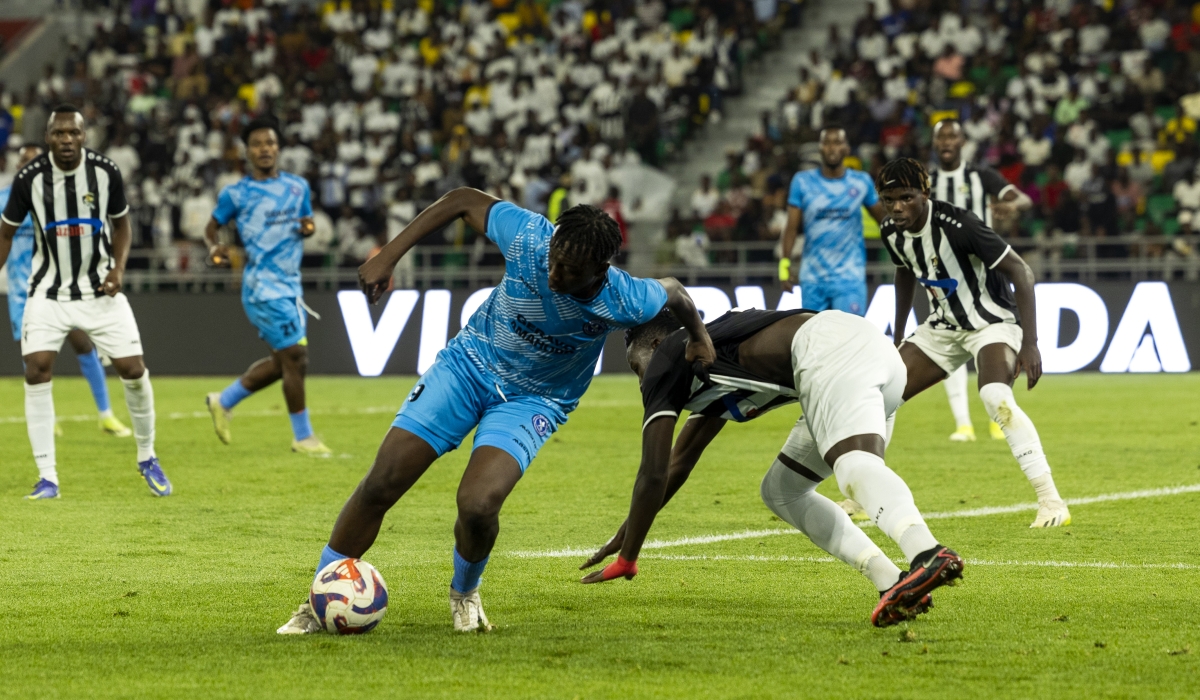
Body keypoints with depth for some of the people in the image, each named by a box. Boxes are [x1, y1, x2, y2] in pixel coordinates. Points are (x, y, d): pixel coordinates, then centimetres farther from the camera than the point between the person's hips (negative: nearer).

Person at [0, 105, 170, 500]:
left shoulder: (106, 172, -8)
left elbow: (121, 223, 8)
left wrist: (118, 267, -8)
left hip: (99, 290, 1)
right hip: (48, 293, -1)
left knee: (133, 370, -4)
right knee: (37, 371, -15)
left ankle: (147, 458, 20)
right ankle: (47, 477, -7)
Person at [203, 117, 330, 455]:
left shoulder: (298, 187, 10)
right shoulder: (236, 193, -3)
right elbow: (211, 227, 7)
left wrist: (307, 228, -3)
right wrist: (214, 247, -14)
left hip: (290, 284, 7)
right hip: (263, 284, -7)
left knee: (283, 361, 12)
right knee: (294, 355, -11)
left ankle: (224, 401, 32)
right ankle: (303, 436, 0)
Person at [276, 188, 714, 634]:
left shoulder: (624, 302, -27)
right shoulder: (529, 237, -27)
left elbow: (672, 292, -3)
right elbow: (465, 200, -10)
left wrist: (697, 335, 18)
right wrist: (387, 257, -13)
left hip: (532, 401, -1)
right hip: (468, 364, 1)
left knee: (477, 505, -25)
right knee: (381, 484, -9)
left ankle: (464, 594, 10)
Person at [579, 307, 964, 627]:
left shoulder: (664, 363, 11)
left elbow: (653, 476, 8)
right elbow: (677, 466, 47)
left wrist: (626, 560, 17)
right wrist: (624, 536, 53)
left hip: (834, 354, -9)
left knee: (855, 462, -33)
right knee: (781, 492, 16)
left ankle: (928, 556, -65)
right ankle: (895, 585, -5)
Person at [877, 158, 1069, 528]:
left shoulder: (956, 225, -28)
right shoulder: (892, 232, -6)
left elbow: (1020, 271, -26)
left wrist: (1030, 344, -31)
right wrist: (898, 337, 19)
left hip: (992, 322, -7)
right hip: (944, 326, 7)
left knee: (996, 398, -33)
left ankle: (1051, 501, -30)